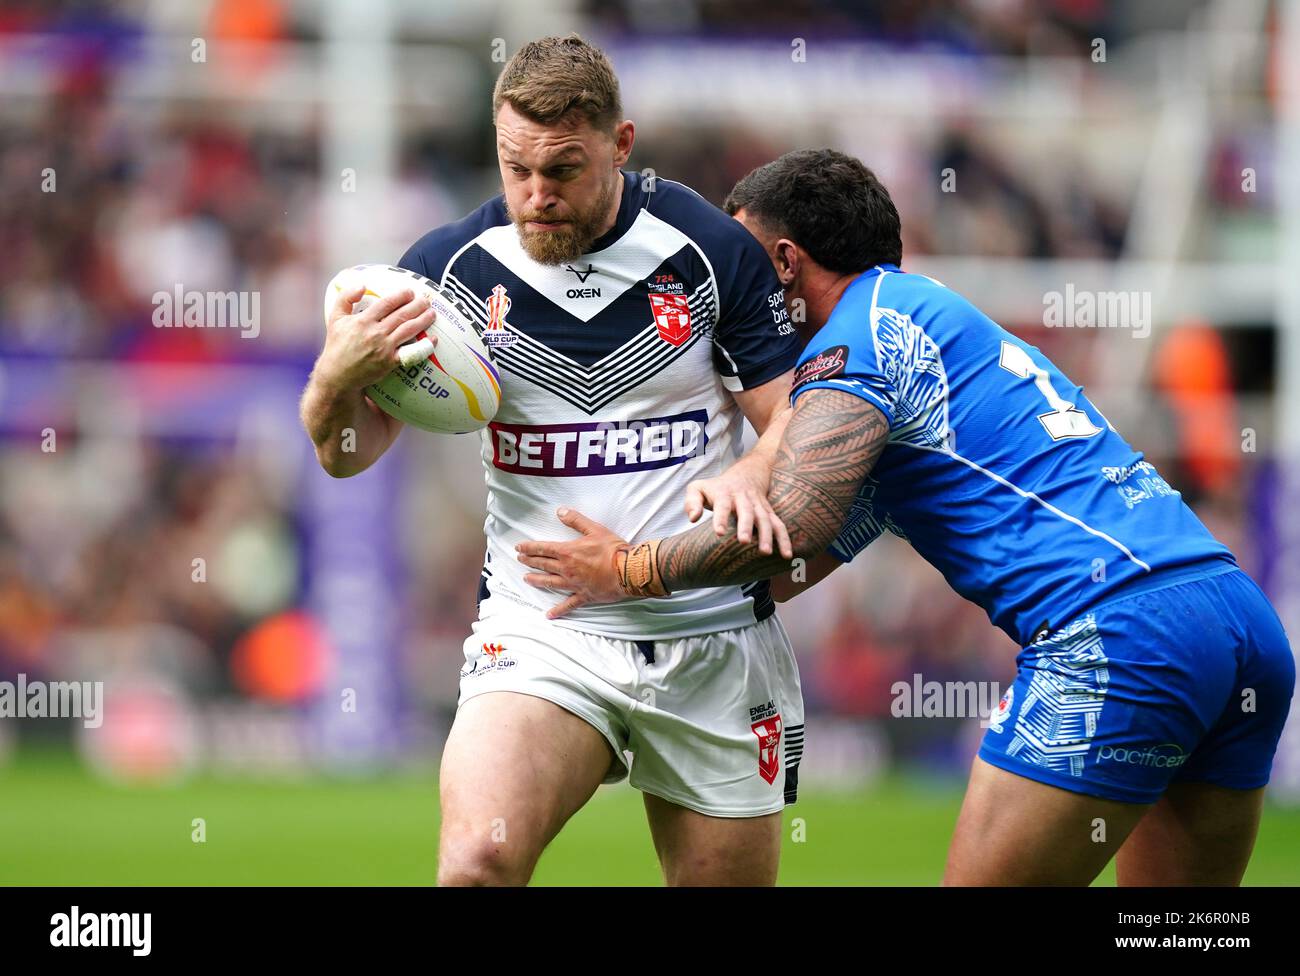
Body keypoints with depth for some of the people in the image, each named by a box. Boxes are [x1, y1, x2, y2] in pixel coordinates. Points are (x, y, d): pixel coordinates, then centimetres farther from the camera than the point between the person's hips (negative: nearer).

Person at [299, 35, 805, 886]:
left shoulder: (715, 252, -6)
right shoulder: (452, 266, -2)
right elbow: (347, 454, 3)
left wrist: (750, 477, -23)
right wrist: (340, 379, -21)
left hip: (715, 638, 1)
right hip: (539, 631, 0)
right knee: (477, 860, -26)